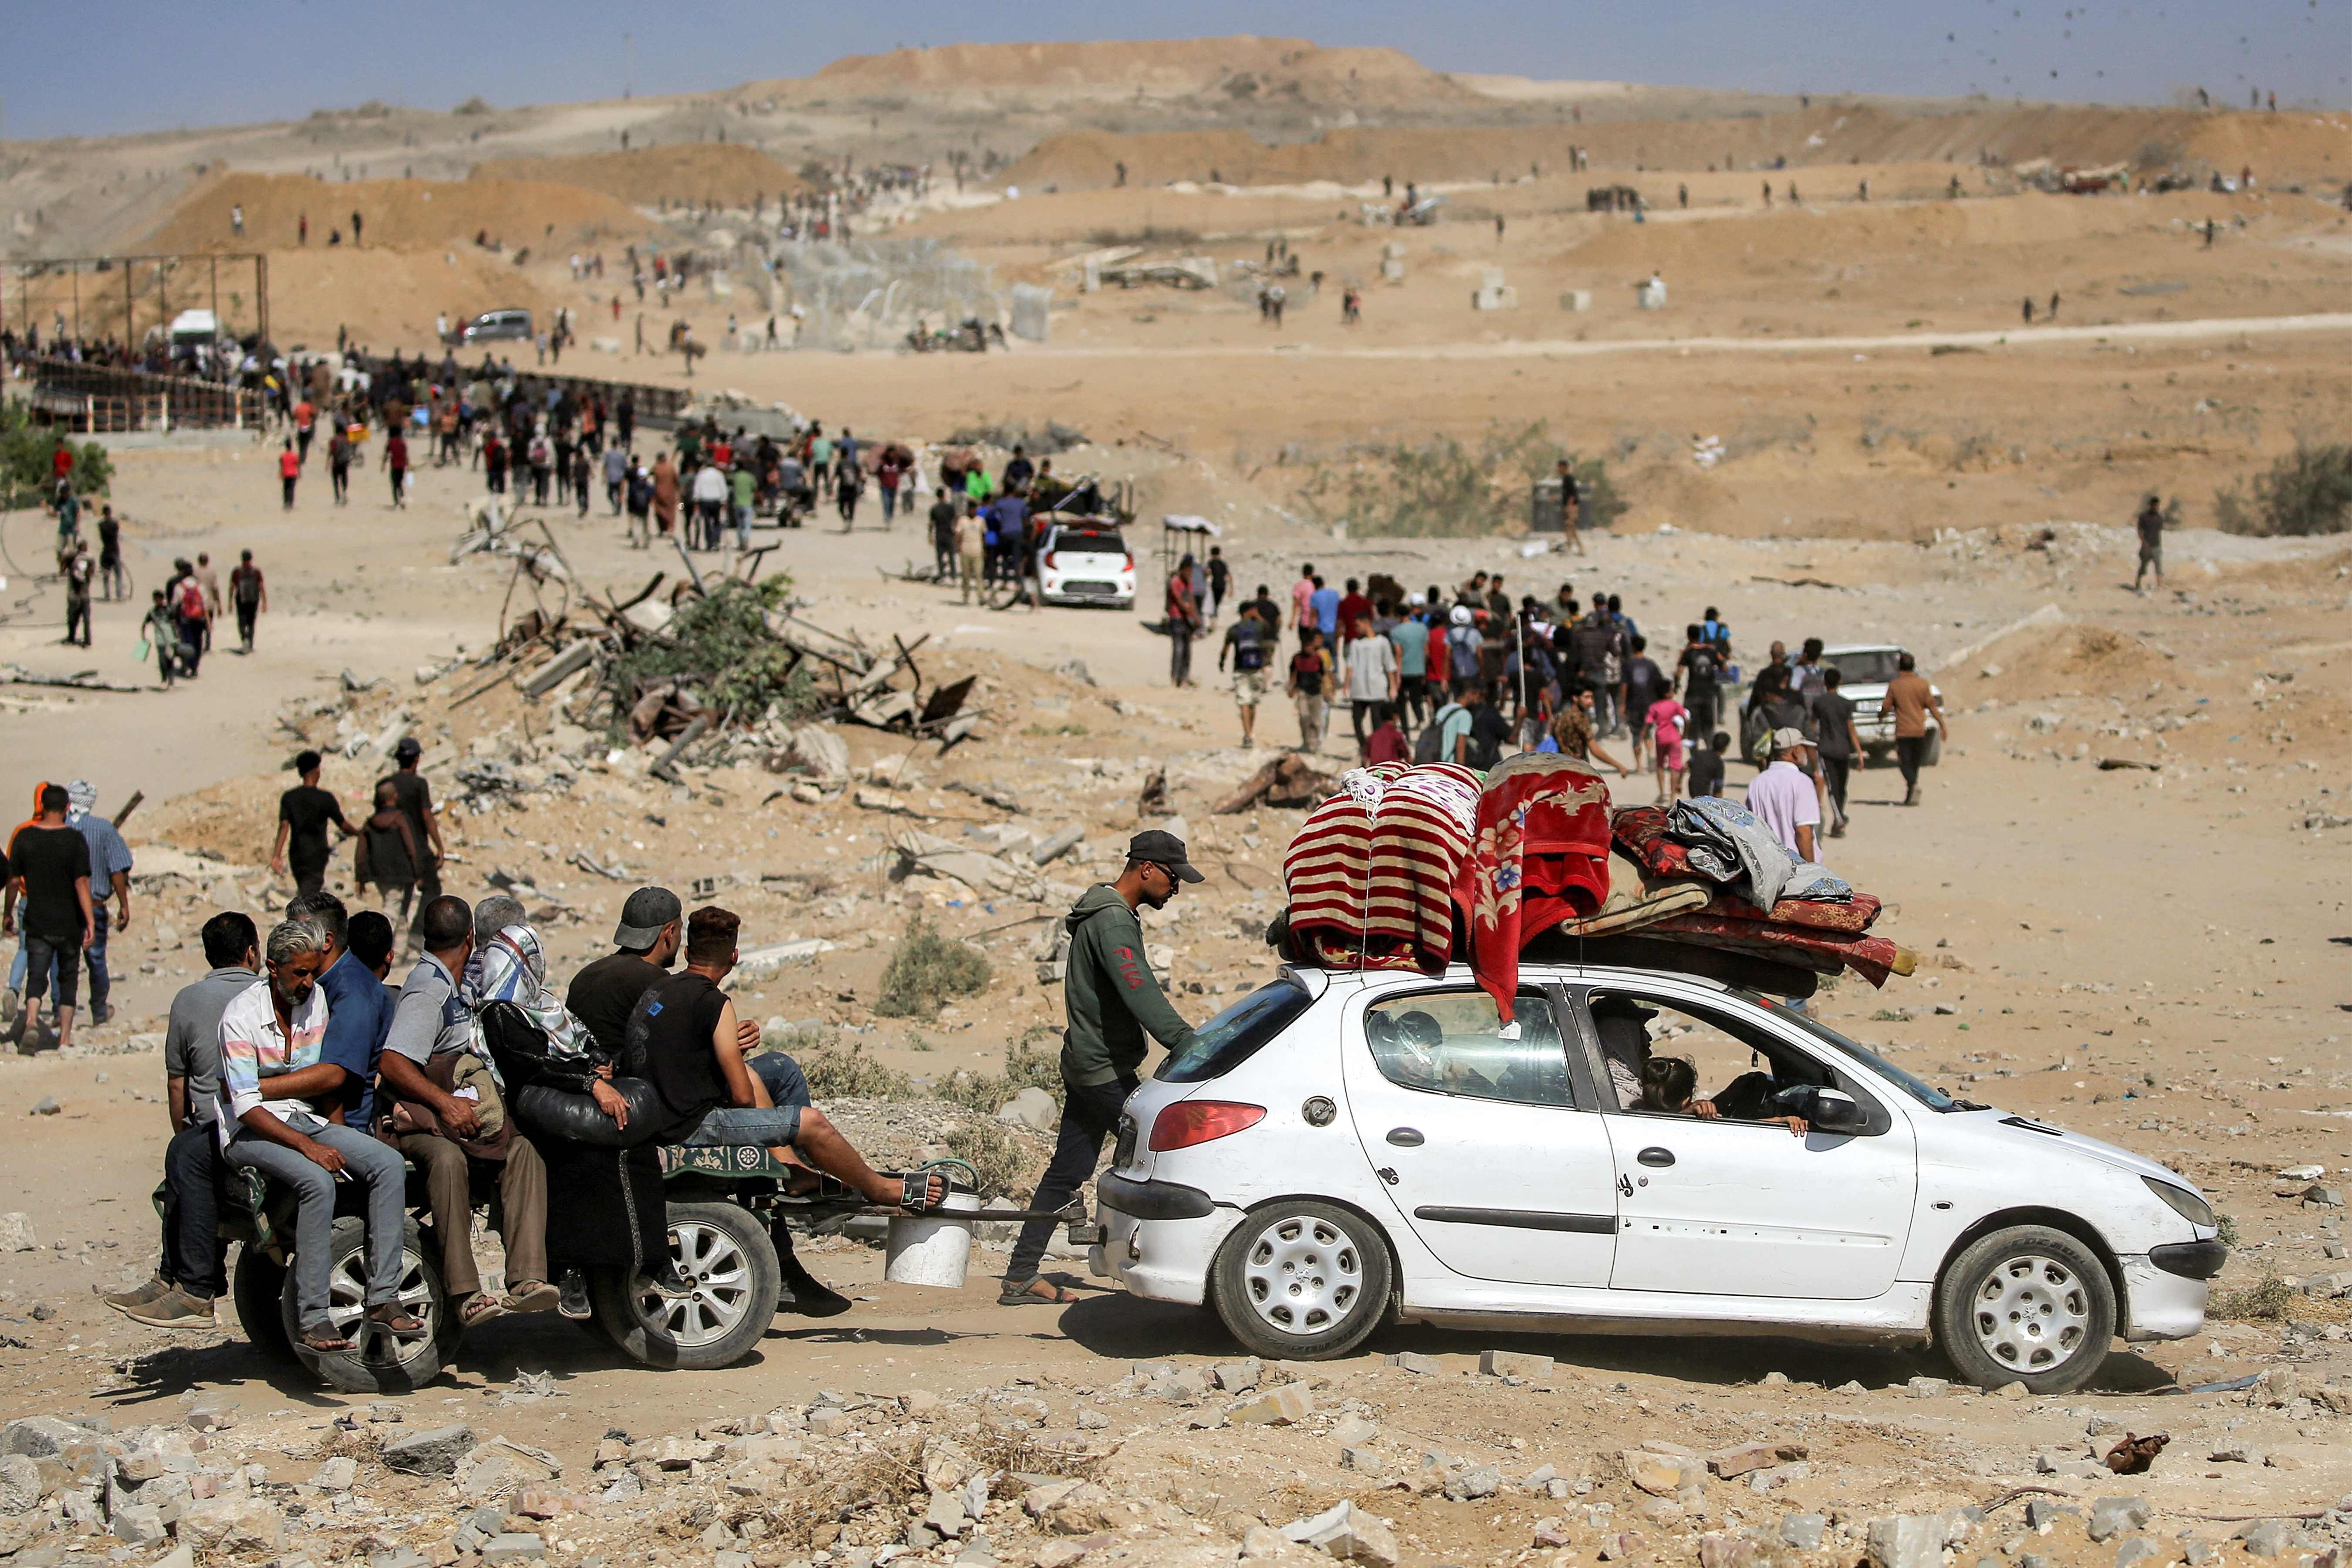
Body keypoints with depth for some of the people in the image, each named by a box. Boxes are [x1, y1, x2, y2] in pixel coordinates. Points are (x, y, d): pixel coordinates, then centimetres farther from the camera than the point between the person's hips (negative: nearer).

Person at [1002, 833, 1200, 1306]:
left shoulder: (1108, 912, 17)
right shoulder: (1112, 921, -18)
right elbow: (1140, 994, -32)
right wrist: (1188, 1044, -41)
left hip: (1086, 1066, 10)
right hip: (1105, 1070, -10)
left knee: (1065, 1174, 9)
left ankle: (1020, 1279, 10)